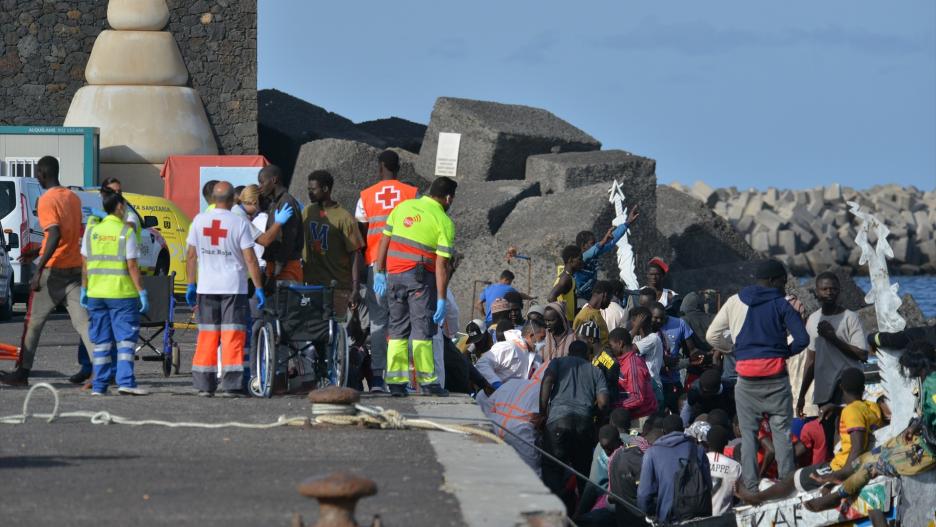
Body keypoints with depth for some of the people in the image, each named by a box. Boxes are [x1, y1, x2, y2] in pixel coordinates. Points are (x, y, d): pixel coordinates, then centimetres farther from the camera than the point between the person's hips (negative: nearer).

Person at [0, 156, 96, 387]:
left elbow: (55, 236, -24)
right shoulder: (73, 198, 13)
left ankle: (23, 372, 10)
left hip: (53, 270, -6)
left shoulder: (47, 200, -12)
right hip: (75, 268, 6)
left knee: (33, 322, 5)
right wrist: (37, 253, 27)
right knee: (82, 320, 0)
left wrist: (39, 268, -24)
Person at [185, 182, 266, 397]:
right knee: (232, 335, -1)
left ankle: (204, 385, 10)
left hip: (206, 287, 3)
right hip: (233, 286, -3)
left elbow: (191, 256, 6)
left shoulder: (199, 221, 2)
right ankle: (231, 385, -5)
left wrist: (191, 284, 15)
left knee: (207, 335, 9)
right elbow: (250, 259, -9)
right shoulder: (239, 223, -8)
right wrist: (259, 288, -4)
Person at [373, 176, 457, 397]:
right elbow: (441, 264, -10)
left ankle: (395, 381, 6)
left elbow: (384, 241, 7)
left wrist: (379, 272, 13)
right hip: (421, 278, -4)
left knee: (397, 327, 10)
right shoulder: (444, 222, -5)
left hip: (393, 275, 4)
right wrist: (441, 300, -9)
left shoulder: (403, 207, 8)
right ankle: (427, 381, -2)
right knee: (422, 329, 0)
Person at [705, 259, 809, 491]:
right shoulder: (781, 305, -1)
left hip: (747, 378, 2)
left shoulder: (735, 302, 8)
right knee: (781, 431, 3)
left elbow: (712, 336, 8)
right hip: (775, 376, -2)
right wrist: (784, 352, 10)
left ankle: (751, 487, 1)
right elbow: (802, 339, -8)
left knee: (748, 433, 6)